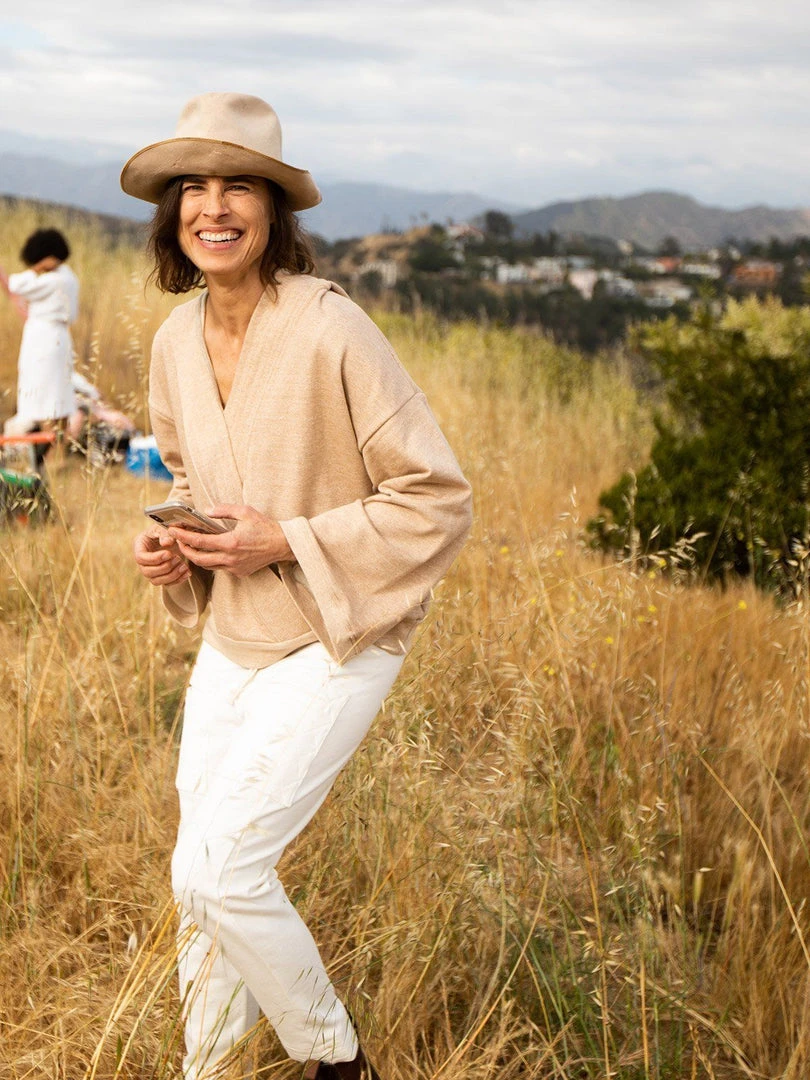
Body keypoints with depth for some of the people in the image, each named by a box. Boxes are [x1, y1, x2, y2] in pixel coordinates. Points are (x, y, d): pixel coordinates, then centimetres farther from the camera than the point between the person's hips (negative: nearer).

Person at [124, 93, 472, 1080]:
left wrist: (286, 541, -22)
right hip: (230, 636, 6)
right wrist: (173, 546, -3)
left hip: (335, 639, -6)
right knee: (203, 876, 10)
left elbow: (438, 500, -17)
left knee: (218, 867, -13)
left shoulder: (331, 331, -20)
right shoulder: (175, 342, 1)